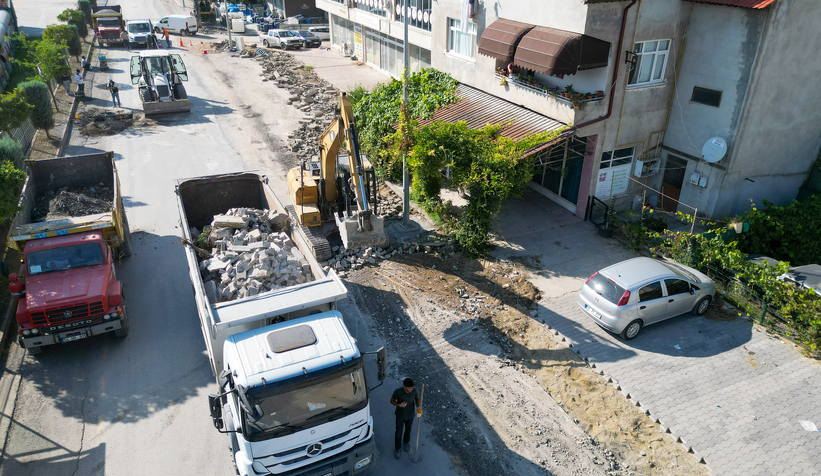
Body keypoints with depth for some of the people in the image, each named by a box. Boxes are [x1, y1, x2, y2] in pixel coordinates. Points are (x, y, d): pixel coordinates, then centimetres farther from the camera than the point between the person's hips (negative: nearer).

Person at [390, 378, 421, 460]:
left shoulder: (415, 391, -24)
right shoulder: (398, 391, -29)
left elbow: (417, 399, -4)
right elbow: (392, 401, -13)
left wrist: (419, 406, -24)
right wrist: (399, 405, -31)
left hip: (410, 415, 2)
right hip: (400, 416, -2)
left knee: (408, 430, 25)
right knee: (399, 432, 14)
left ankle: (406, 442, 56)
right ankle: (397, 448, 39)